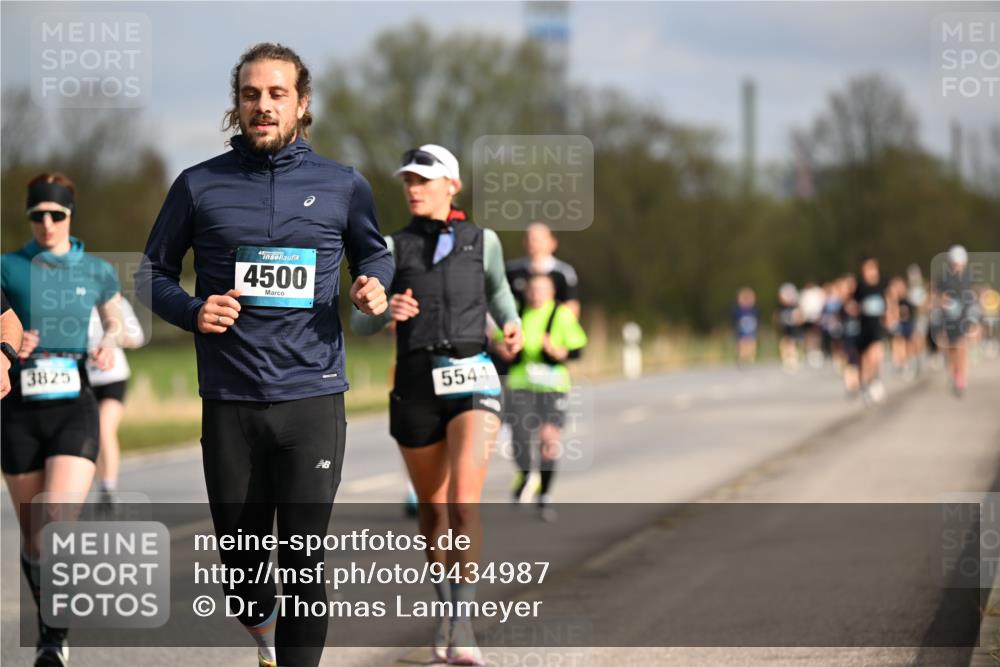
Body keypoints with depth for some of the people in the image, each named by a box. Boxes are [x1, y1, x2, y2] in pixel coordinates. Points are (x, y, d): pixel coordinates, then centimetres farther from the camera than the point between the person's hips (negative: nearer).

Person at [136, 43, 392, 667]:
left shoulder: (342, 185, 6)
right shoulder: (199, 186, 4)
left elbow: (374, 253, 23)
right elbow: (154, 272, 14)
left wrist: (374, 288, 0)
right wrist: (191, 311, -6)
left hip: (313, 398, -1)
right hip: (230, 401, 1)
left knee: (305, 559, -7)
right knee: (240, 558, 10)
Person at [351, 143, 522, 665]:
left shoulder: (482, 241, 8)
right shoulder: (393, 247, 6)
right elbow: (361, 323, 2)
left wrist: (511, 326, 7)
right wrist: (388, 313, -21)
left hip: (473, 381, -2)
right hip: (416, 383, 2)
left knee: (464, 503, -19)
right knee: (432, 506, 13)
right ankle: (447, 607, 37)